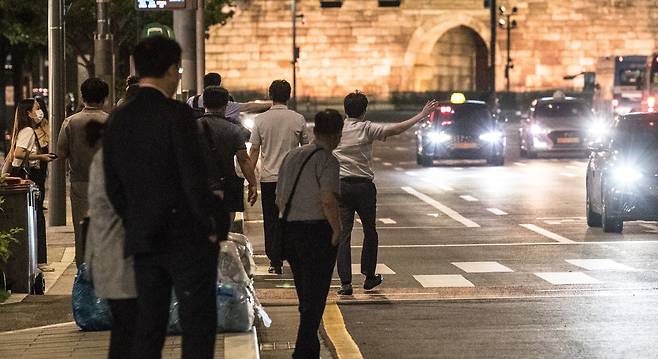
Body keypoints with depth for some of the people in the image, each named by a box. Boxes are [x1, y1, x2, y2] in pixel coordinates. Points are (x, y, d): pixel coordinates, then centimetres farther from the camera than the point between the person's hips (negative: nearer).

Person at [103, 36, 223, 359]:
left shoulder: (117, 119, 6)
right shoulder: (176, 114, -14)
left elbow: (113, 187, 10)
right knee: (198, 324, 0)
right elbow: (195, 178, -17)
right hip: (187, 237, -6)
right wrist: (214, 227, -5)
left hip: (143, 240, 6)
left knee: (148, 327, 12)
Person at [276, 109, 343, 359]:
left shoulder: (292, 156, 11)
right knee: (315, 298, -1)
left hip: (290, 231, 7)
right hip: (317, 232, -7)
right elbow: (328, 201, -23)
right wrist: (337, 229, -13)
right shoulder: (327, 160, -12)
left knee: (306, 298, 17)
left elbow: (280, 200, 14)